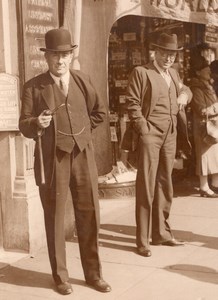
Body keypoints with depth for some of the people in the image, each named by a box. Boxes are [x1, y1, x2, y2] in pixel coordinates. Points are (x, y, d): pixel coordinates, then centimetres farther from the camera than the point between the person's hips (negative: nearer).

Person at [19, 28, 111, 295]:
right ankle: (60, 277, 18)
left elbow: (99, 112, 21)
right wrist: (36, 123, -24)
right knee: (55, 218, 5)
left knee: (89, 215, 7)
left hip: (83, 156, 3)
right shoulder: (33, 87, -3)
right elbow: (24, 125, -4)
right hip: (52, 160, -3)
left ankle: (93, 273, 22)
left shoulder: (83, 81, 7)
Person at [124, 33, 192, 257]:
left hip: (170, 136, 7)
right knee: (146, 187, -6)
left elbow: (184, 89, 34)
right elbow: (132, 103, -8)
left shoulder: (173, 73, 18)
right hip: (150, 135, -7)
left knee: (164, 185, 12)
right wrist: (143, 130, -15)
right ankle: (142, 240, -1)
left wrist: (184, 94, 10)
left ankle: (161, 232, 23)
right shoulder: (141, 72, -2)